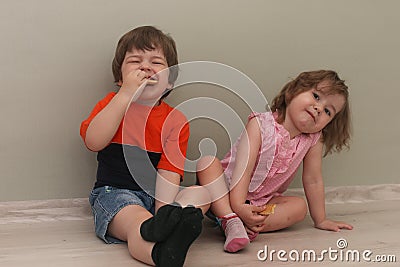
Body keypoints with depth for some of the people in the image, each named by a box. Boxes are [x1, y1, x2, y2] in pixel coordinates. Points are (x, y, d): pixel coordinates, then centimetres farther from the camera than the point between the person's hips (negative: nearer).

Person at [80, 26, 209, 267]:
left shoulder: (175, 121, 3)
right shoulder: (113, 104, 6)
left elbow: (169, 173, -8)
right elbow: (93, 142, -16)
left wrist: (163, 212, -28)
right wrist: (126, 94, -18)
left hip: (156, 195, 2)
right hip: (113, 193, -2)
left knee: (203, 193, -21)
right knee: (138, 221, -33)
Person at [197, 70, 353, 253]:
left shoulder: (314, 141, -7)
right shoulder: (261, 124, -19)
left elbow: (313, 180, 2)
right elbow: (243, 168, -27)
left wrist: (321, 220, 7)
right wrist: (238, 206, -39)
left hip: (262, 203, 4)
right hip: (226, 196, -3)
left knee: (299, 207, -19)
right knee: (207, 162, -28)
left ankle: (247, 226, -36)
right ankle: (231, 220, -41)